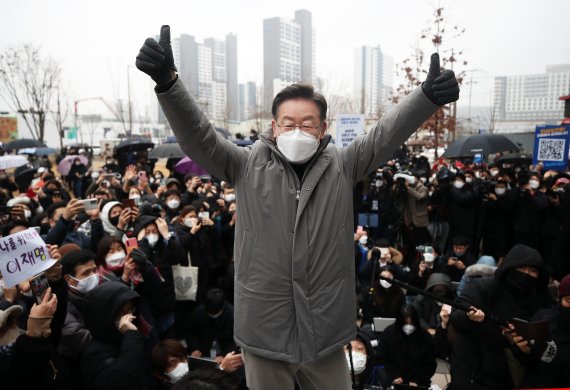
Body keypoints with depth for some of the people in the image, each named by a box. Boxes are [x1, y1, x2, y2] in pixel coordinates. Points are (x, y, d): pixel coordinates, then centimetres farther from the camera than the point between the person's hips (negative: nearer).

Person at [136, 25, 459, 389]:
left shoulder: (341, 166, 0)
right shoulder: (248, 166, -3)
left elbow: (387, 133, -10)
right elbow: (198, 137, -13)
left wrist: (429, 95, -26)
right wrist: (168, 81, -28)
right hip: (264, 331, 0)